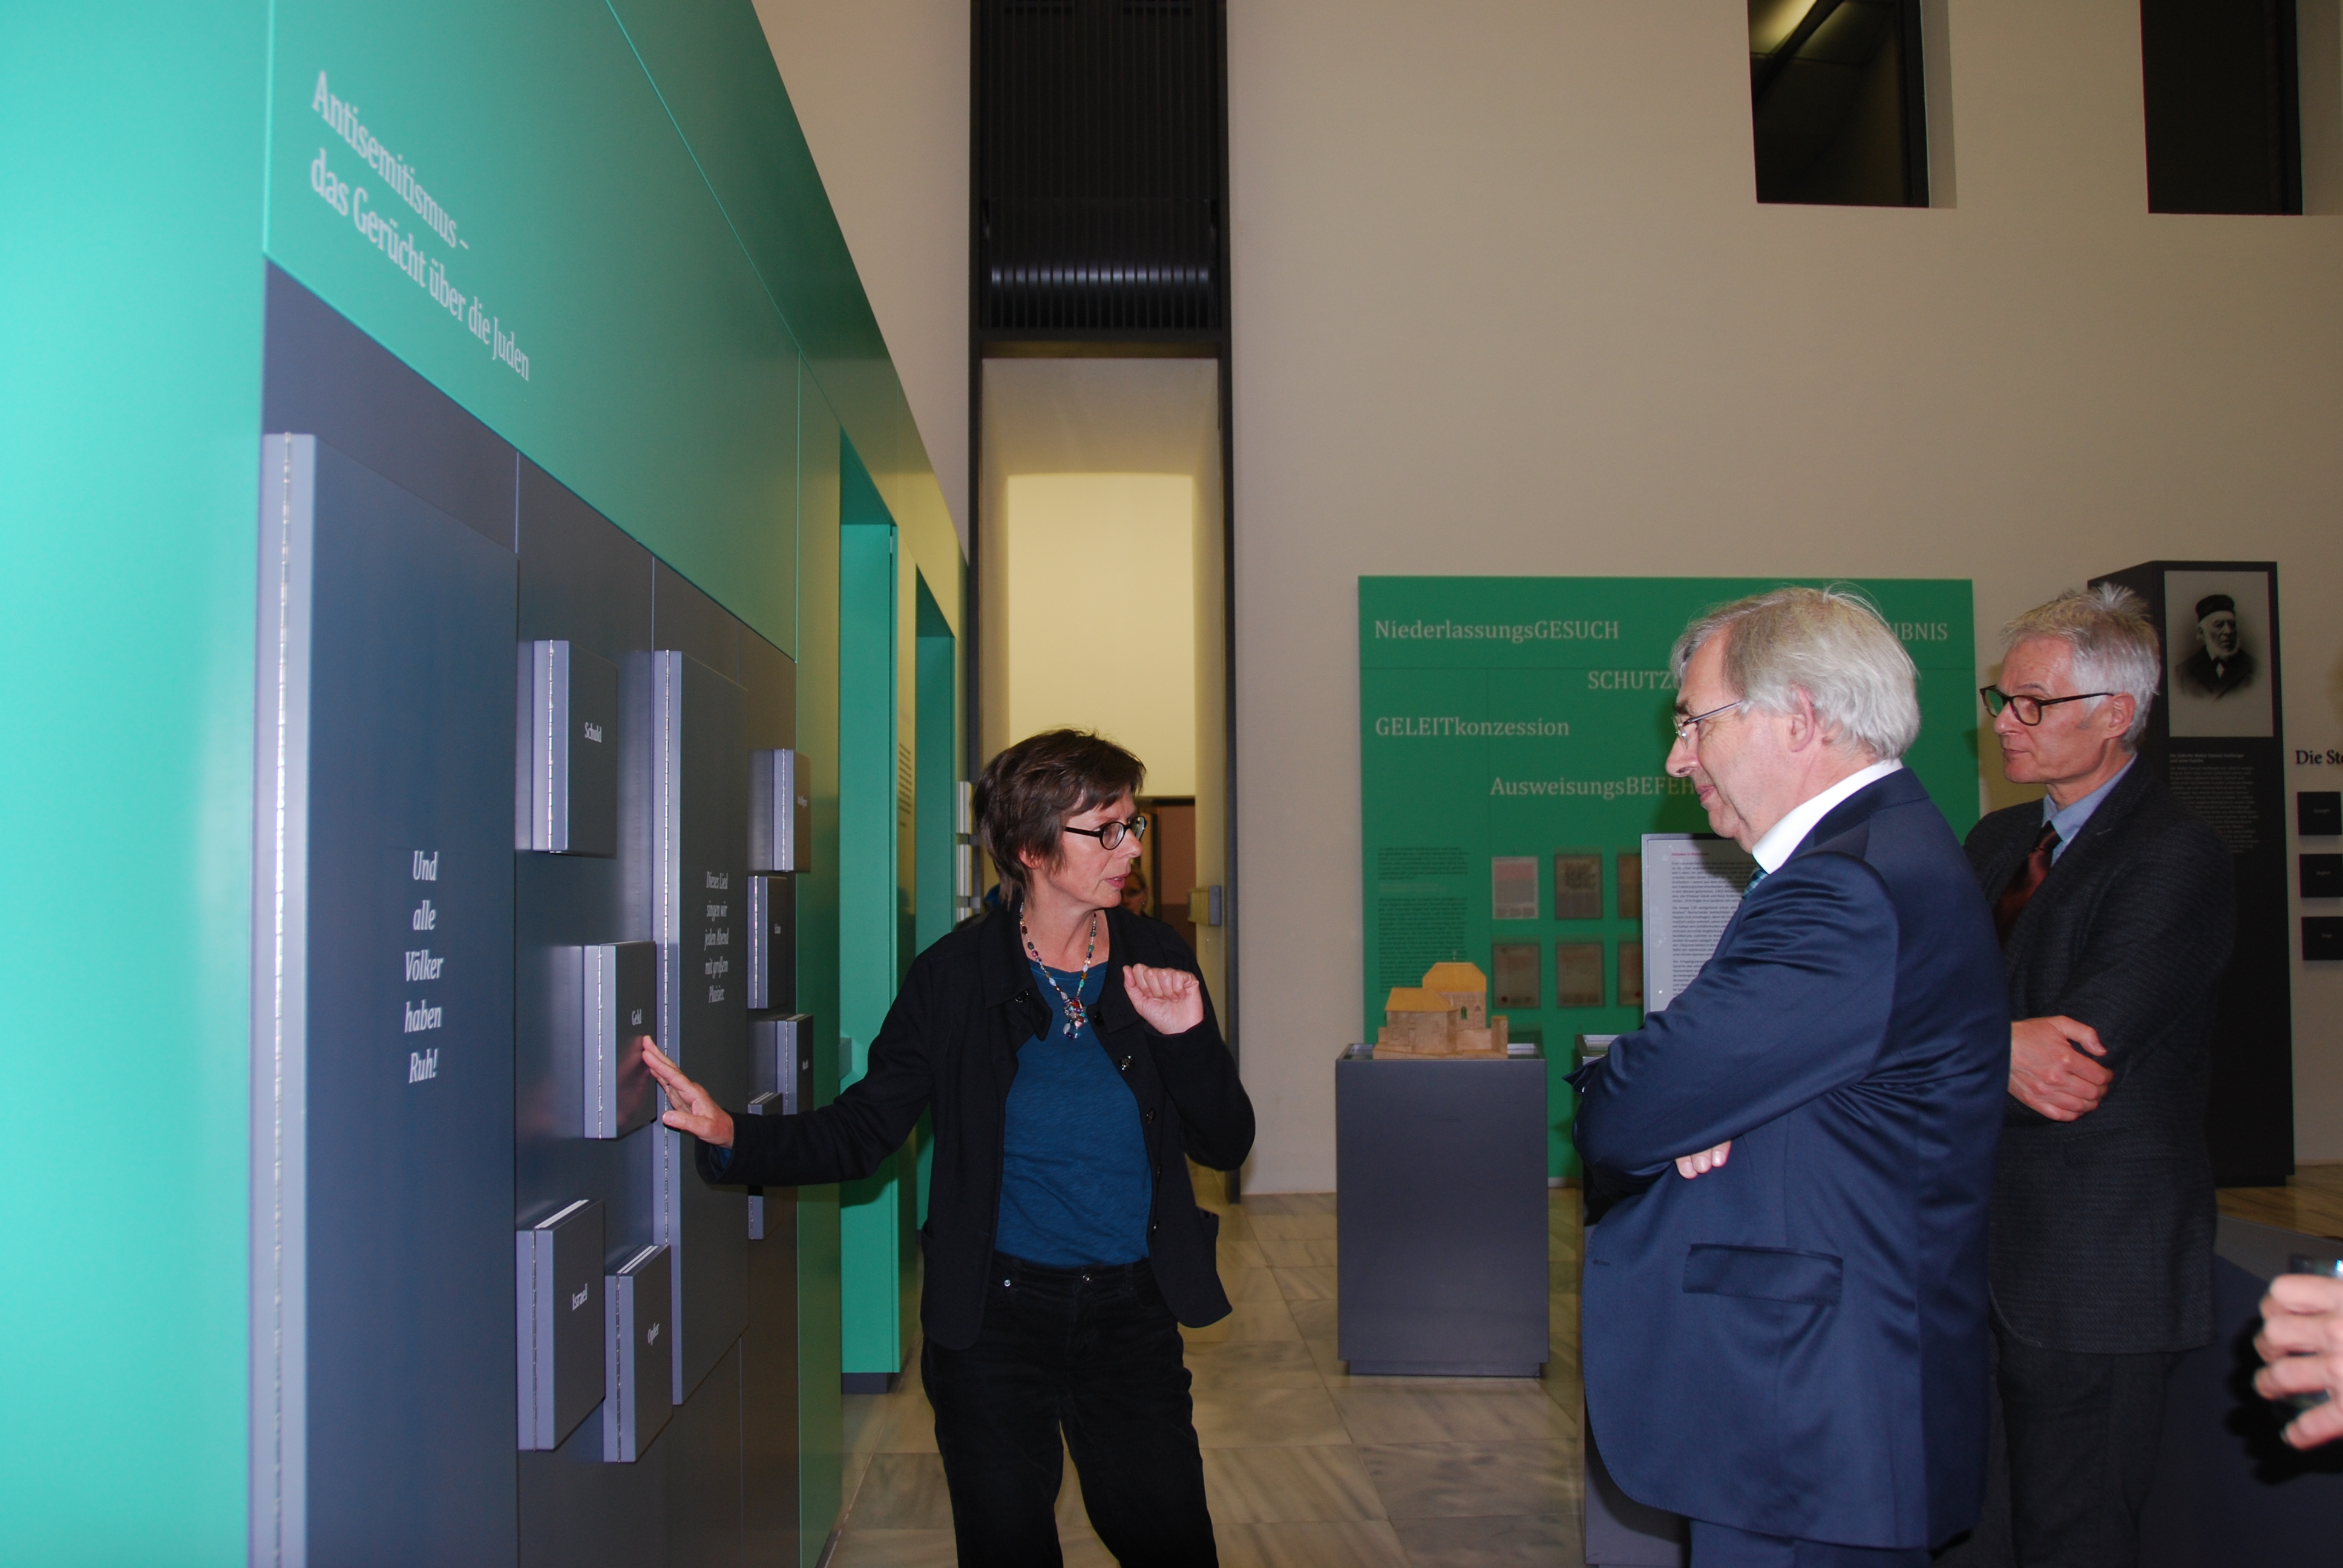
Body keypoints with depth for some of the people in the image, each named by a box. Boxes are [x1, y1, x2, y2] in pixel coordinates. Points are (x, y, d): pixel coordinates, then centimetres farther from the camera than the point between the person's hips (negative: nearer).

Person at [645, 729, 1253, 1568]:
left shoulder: (1157, 962, -1)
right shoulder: (955, 976, -7)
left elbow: (1225, 1145, 1)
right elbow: (860, 1133, -9)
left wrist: (1189, 1040, -15)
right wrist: (733, 1137, -24)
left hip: (1131, 1310, 2)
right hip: (994, 1309, -2)